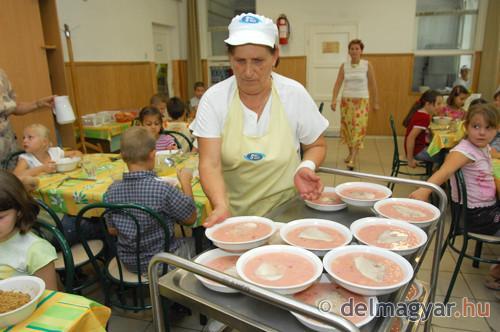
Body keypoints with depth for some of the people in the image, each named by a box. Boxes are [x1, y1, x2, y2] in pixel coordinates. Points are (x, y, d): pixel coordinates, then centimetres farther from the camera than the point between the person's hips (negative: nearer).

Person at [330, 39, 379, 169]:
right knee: (347, 127, 9)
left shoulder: (367, 65, -3)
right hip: (346, 100, 3)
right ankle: (351, 153, 27)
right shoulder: (344, 66, 2)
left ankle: (353, 159, -12)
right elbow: (338, 83, -4)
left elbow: (373, 85, 0)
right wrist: (334, 100, -16)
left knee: (359, 128, -10)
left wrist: (375, 102, 2)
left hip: (362, 101, -3)